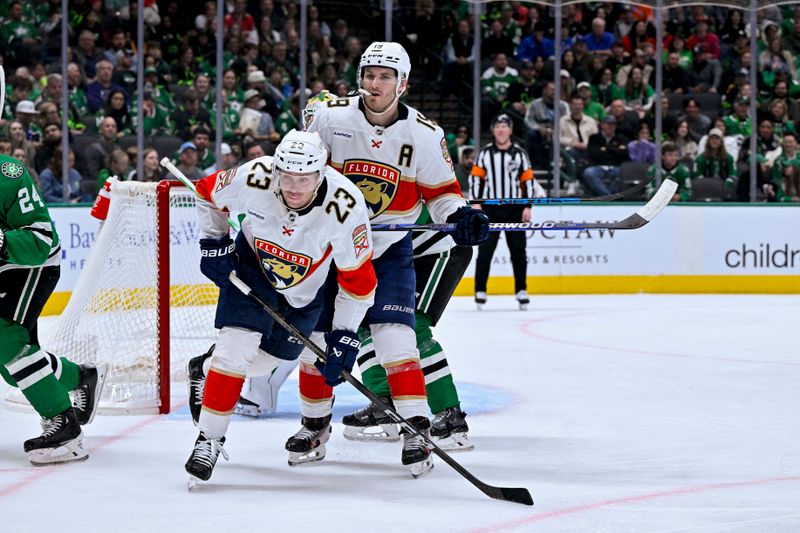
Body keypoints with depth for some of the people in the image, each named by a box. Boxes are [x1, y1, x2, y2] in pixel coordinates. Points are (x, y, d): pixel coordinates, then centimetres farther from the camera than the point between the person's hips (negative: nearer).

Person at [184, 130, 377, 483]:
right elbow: (209, 192, -6)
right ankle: (209, 438, -4)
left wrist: (344, 336, -21)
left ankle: (207, 370, 40)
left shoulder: (345, 207, -34)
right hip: (253, 266, -1)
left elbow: (359, 279, -22)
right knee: (237, 348, -16)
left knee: (261, 362, 8)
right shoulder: (254, 179, -31)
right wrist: (213, 244, -11)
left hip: (307, 289, 1)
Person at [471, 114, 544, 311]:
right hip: (490, 208, -1)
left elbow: (528, 180, 4)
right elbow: (475, 178, 4)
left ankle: (521, 291, 9)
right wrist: (476, 203, -6)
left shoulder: (519, 154, 5)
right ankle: (480, 291, 0)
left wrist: (527, 206, -3)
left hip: (514, 208, 1)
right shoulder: (484, 153, 5)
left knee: (518, 250, 2)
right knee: (485, 249, -4)